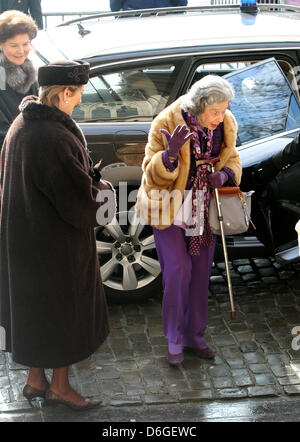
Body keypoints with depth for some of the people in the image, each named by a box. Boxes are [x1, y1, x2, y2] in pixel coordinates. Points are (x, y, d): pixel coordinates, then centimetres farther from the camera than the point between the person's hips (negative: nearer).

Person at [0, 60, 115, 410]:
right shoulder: (54, 138, -29)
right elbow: (82, 199, -25)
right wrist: (104, 190, -3)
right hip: (56, 245, -9)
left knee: (32, 309, 20)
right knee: (62, 312, 10)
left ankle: (35, 380, 35)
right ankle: (59, 386, 26)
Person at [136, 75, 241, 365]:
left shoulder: (225, 125, -7)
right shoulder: (166, 124, -19)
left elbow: (232, 158, 10)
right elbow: (152, 175, -16)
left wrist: (226, 173, -15)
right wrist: (170, 154, -37)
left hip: (204, 207, 4)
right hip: (170, 207, -4)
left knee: (201, 273, 10)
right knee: (177, 271, -9)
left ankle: (195, 336, 26)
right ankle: (174, 339, 9)